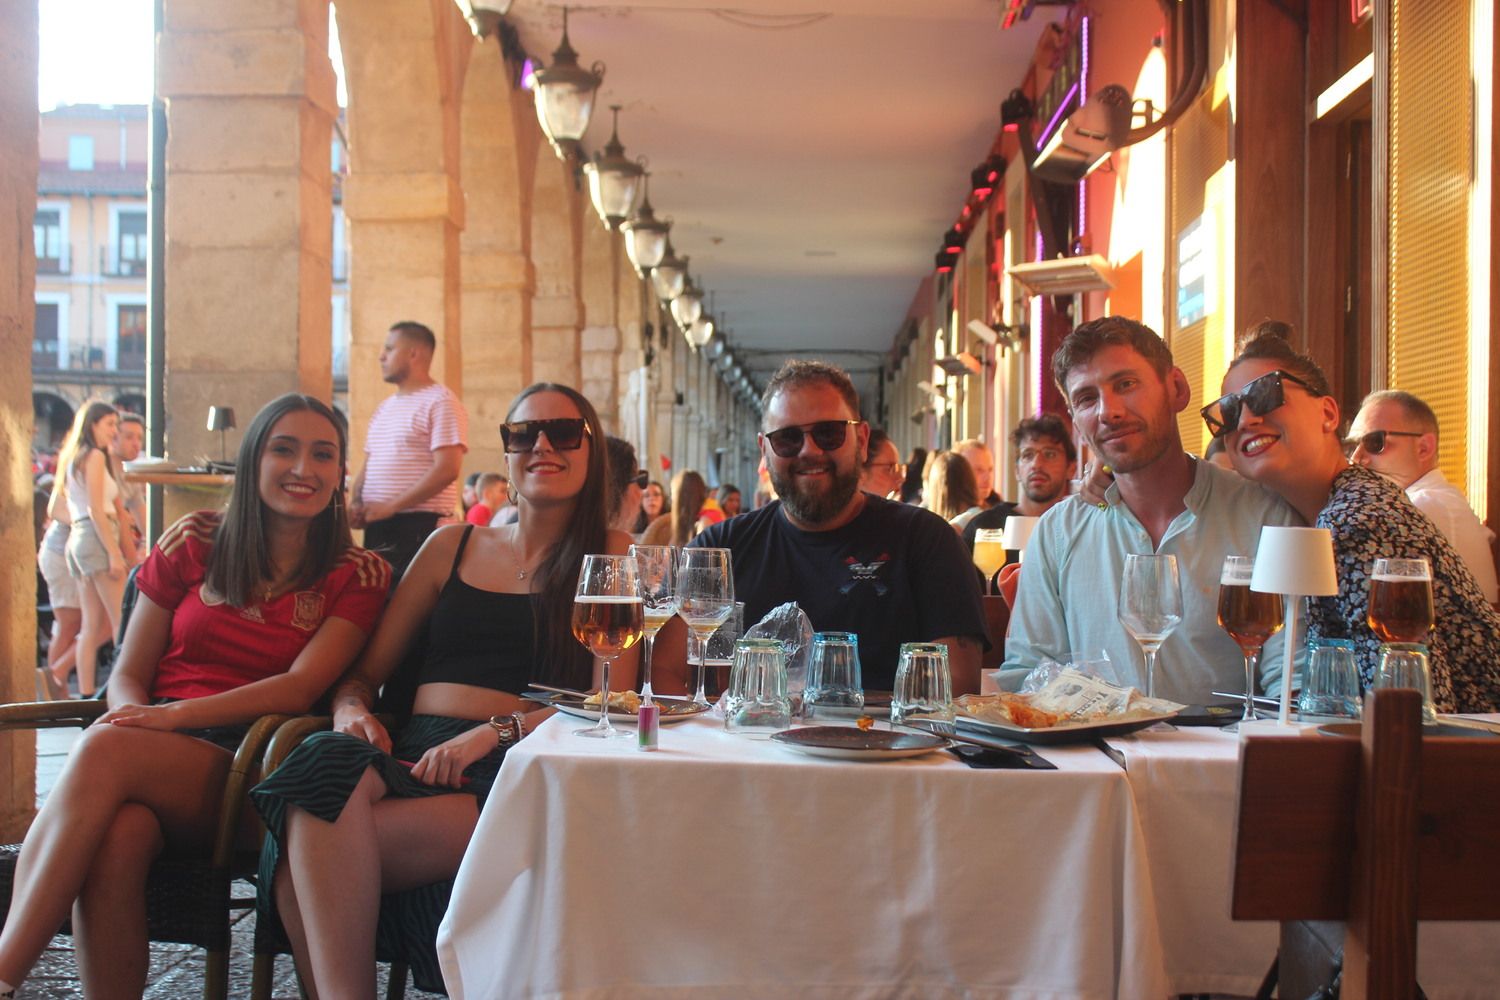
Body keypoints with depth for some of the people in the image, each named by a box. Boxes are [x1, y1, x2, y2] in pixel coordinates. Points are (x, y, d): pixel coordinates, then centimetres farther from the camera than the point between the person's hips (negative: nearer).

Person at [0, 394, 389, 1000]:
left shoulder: (358, 575, 8)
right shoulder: (194, 541, 14)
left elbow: (301, 687, -5)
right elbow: (127, 676, 12)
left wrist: (175, 714, -17)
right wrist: (133, 716, -13)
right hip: (152, 756, 2)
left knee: (102, 750, -32)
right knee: (117, 834, -36)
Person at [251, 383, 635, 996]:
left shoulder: (613, 555, 12)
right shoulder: (451, 547, 23)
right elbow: (368, 668, 22)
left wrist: (493, 731, -13)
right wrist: (352, 707, -3)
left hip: (518, 777, -4)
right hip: (414, 755, 4)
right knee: (328, 762, -34)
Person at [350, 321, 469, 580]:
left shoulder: (440, 402, -7)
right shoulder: (384, 407, 19)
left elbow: (446, 470, -17)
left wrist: (390, 506, -17)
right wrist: (357, 505, 3)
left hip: (418, 527, -8)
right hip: (376, 526, 8)